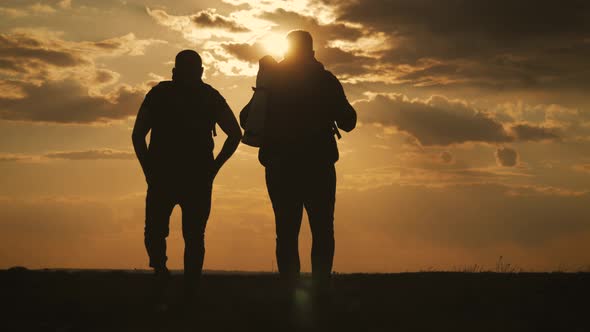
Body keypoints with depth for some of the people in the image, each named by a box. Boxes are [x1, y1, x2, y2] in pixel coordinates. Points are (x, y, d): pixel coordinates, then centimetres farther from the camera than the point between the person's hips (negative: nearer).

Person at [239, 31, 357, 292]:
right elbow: (348, 122, 6)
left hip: (280, 169, 1)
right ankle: (321, 288, -10)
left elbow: (246, 120, 10)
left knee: (287, 233, 3)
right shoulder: (326, 81, 3)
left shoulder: (271, 82, 6)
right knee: (322, 231, 4)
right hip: (319, 168, -1)